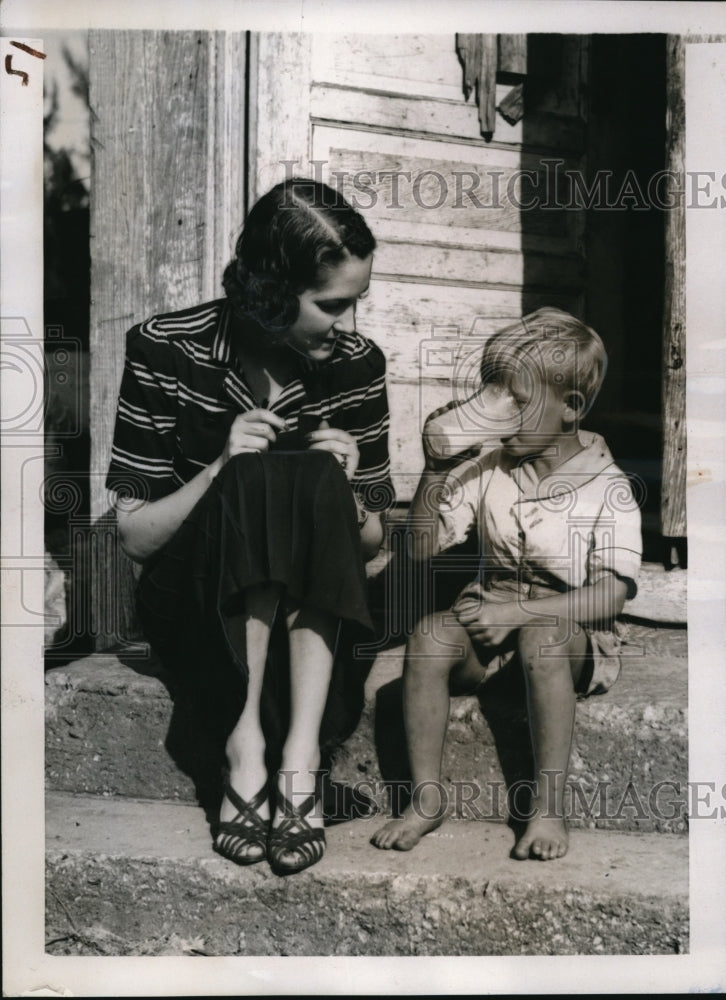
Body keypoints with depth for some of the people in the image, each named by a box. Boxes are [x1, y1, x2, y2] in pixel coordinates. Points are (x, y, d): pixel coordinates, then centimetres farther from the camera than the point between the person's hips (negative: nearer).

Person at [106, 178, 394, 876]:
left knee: (315, 480, -29)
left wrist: (341, 494, -19)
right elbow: (134, 537, -7)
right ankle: (256, 745, -31)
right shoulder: (166, 350, -10)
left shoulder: (356, 364, -4)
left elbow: (369, 541, 3)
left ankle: (300, 752, -33)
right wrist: (221, 470, -23)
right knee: (253, 480, -31)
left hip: (309, 614, 2)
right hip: (197, 616, -2)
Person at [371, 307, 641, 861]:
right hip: (491, 622, 3)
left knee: (543, 639, -38)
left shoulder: (607, 489, -8)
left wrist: (517, 613, -25)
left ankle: (549, 805, -24)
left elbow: (610, 596, -16)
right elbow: (424, 546, 2)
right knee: (429, 634, -28)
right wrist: (436, 469, -11)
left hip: (573, 635, -3)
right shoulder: (488, 468, 3)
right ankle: (426, 797, -18)